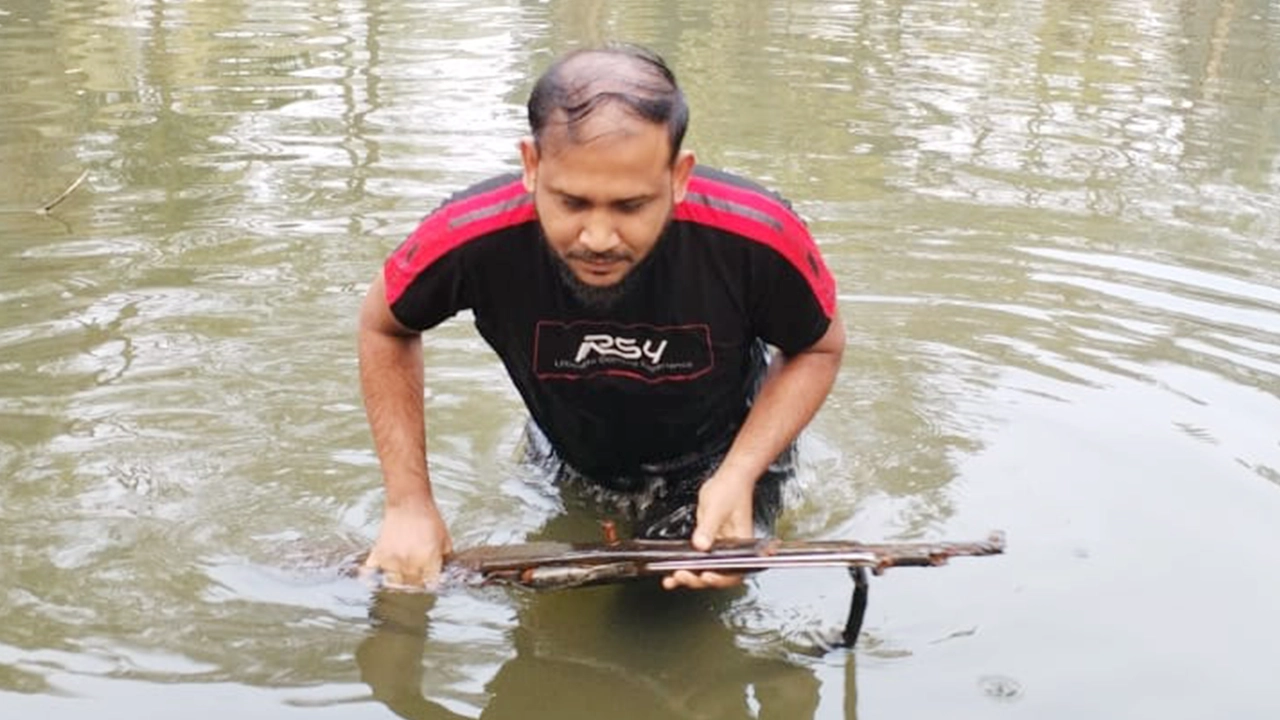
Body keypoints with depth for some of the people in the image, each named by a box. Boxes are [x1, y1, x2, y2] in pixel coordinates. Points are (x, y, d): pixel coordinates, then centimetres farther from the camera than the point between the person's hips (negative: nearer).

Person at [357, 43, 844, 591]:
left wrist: (741, 476, -29)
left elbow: (819, 349, -14)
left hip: (720, 460, -2)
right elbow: (383, 328, -12)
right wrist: (408, 504, -16)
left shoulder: (758, 236, -37)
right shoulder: (469, 237, -36)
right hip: (568, 466, 2)